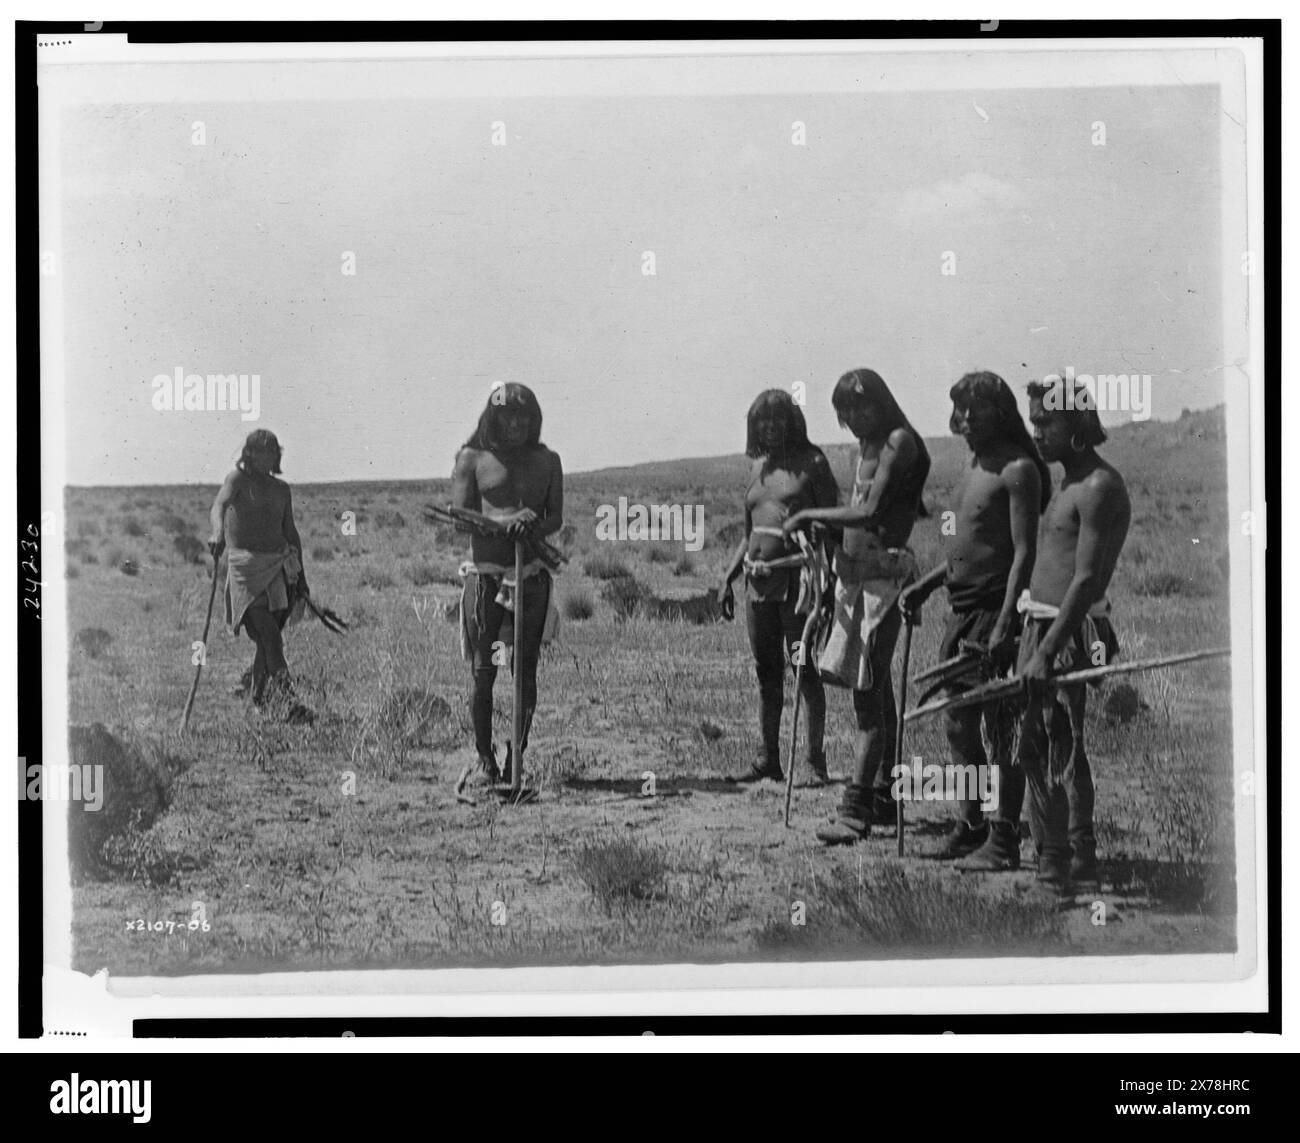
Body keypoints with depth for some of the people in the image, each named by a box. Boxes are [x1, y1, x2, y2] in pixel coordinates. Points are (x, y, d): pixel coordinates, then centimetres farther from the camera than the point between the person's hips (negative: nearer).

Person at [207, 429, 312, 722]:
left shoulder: (281, 489, 16)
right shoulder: (239, 479, -1)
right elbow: (220, 505, -21)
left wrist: (300, 574, 23)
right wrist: (218, 534, -42)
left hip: (280, 565, 5)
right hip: (245, 565, -5)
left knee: (269, 637, 4)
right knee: (270, 637, -17)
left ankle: (257, 697, 20)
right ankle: (287, 701, -25)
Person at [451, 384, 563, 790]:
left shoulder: (547, 461, 13)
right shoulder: (472, 458, 5)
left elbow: (556, 518, 9)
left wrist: (533, 527, -15)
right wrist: (506, 522, -19)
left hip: (532, 576, 2)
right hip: (485, 573, -2)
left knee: (526, 672, 1)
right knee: (483, 672, -4)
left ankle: (517, 760, 9)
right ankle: (485, 761, 5)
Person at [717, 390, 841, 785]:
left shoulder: (812, 463, 0)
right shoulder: (759, 467, 18)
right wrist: (727, 577, 17)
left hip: (796, 577, -6)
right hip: (758, 581, 6)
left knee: (805, 669, -7)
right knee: (766, 671, 9)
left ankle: (816, 760, -3)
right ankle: (769, 759, 15)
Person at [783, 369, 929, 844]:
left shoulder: (900, 441, -10)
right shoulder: (867, 444, 17)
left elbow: (870, 512, -18)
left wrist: (810, 515, -10)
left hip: (885, 570, -9)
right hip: (853, 570, 9)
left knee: (868, 691, -12)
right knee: (876, 689, 14)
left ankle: (855, 808, -15)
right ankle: (885, 793, 23)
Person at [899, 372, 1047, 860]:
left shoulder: (1018, 469, -12)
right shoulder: (975, 463, 16)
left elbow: (1024, 553, -18)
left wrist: (1005, 624, -24)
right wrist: (925, 584, 19)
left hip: (994, 613, -9)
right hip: (961, 611, 9)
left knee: (1000, 729, -5)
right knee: (958, 725, 12)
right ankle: (969, 826, 21)